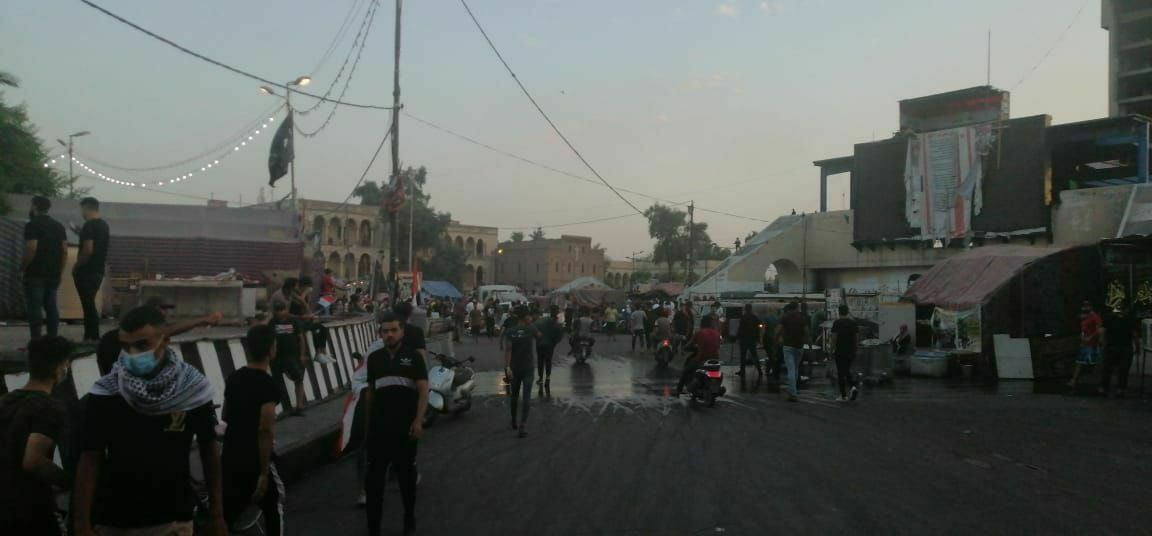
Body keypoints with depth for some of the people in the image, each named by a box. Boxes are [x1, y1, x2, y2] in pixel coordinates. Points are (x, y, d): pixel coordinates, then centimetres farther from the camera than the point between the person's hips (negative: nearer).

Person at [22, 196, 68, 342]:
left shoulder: (32, 225, -8)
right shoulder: (59, 226, 13)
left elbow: (31, 249, -18)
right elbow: (64, 251, 10)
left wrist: (22, 268, -7)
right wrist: (61, 271, 14)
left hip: (35, 274, -6)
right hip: (53, 274, 6)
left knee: (35, 308, -6)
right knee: (51, 307, 8)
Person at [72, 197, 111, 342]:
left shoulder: (89, 225, -15)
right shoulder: (104, 225, 12)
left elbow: (88, 250, -21)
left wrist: (76, 267, -11)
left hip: (87, 271, -9)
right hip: (99, 270, 9)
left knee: (88, 305, -5)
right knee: (90, 304, 15)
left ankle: (94, 338, -5)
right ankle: (89, 336, 19)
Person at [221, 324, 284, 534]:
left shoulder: (233, 377, 4)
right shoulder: (268, 384, -18)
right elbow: (265, 430, -22)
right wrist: (264, 473, -18)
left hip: (230, 457, 6)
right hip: (254, 462, -6)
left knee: (226, 513, 13)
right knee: (274, 505, 14)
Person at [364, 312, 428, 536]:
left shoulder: (413, 356, -1)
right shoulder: (374, 358, 8)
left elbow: (423, 390, -5)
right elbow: (370, 392, 15)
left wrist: (418, 420, -14)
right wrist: (368, 422, 12)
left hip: (406, 426, -2)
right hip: (379, 426, 2)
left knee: (406, 474, 12)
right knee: (374, 477, -2)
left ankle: (409, 518, 31)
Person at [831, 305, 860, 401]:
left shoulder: (837, 323, -9)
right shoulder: (853, 322, 4)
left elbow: (834, 337, -12)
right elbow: (857, 337, 5)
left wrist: (833, 349, -2)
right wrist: (854, 346, 17)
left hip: (840, 351, -4)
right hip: (851, 351, 4)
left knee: (841, 373, 3)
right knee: (847, 371, 19)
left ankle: (844, 395, 5)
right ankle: (853, 387, -5)